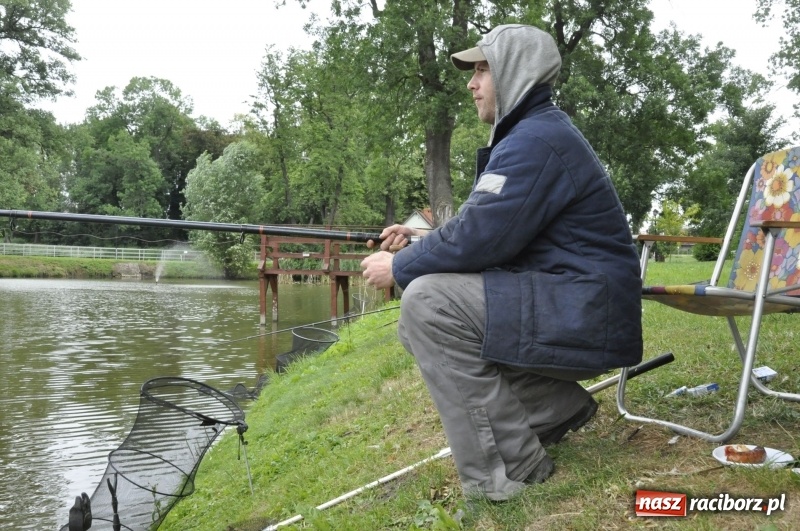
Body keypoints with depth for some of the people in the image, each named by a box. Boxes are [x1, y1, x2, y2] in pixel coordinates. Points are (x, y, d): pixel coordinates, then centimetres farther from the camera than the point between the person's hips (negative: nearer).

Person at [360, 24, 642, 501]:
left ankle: (507, 471, -14)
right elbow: (486, 226, 19)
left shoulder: (538, 138, -17)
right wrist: (422, 238, 6)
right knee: (445, 305, 14)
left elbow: (481, 237, -23)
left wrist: (398, 267, -9)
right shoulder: (529, 134, 17)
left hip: (586, 317, -11)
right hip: (564, 307, 11)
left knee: (427, 301, -21)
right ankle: (559, 405, 15)